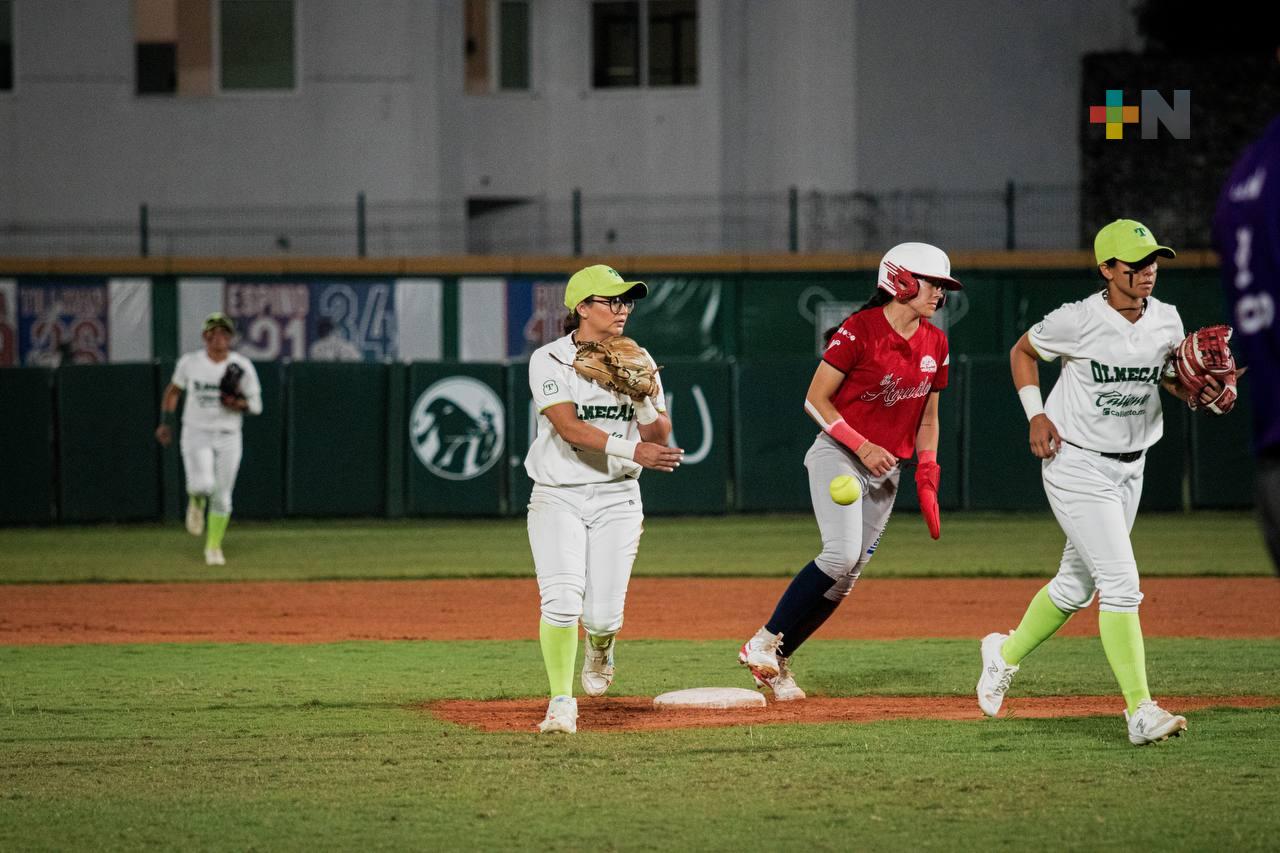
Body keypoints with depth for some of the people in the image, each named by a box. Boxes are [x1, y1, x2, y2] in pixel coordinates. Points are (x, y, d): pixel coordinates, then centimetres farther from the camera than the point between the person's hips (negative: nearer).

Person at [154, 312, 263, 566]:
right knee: (203, 484, -23)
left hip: (228, 437, 1)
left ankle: (214, 547, 20)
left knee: (222, 496, 3)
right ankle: (196, 502, 14)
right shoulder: (189, 362, -2)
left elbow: (257, 405, 0)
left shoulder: (243, 367, -4)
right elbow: (173, 391, 14)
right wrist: (165, 422, 7)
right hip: (196, 433, -1)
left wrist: (239, 403, -21)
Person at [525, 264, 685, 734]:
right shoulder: (549, 361, -7)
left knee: (603, 615, -5)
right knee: (562, 598, -21)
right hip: (558, 497, -2)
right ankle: (561, 703, -8)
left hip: (616, 499, 2)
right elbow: (569, 428, -20)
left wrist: (642, 399, -19)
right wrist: (631, 449, -30)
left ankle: (599, 649, 32)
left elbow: (659, 438, 0)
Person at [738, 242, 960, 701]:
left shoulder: (935, 343, 7)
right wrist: (862, 447, -20)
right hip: (838, 456, -7)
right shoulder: (859, 330, -13)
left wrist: (927, 480, 8)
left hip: (886, 471, 7)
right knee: (842, 554, -24)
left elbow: (927, 417, 17)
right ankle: (763, 643, -13)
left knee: (847, 577, 1)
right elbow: (816, 400, -11)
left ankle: (777, 661, 10)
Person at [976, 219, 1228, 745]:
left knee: (1077, 586, 17)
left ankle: (1006, 653, 42)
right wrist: (1036, 415, -11)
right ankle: (1140, 711, -18)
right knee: (1121, 583, -16)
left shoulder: (1167, 321, -2)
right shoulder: (1078, 321, -17)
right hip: (1076, 465, -7)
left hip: (1130, 468, 7)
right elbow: (1022, 351, 0)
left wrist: (1195, 392, -8)